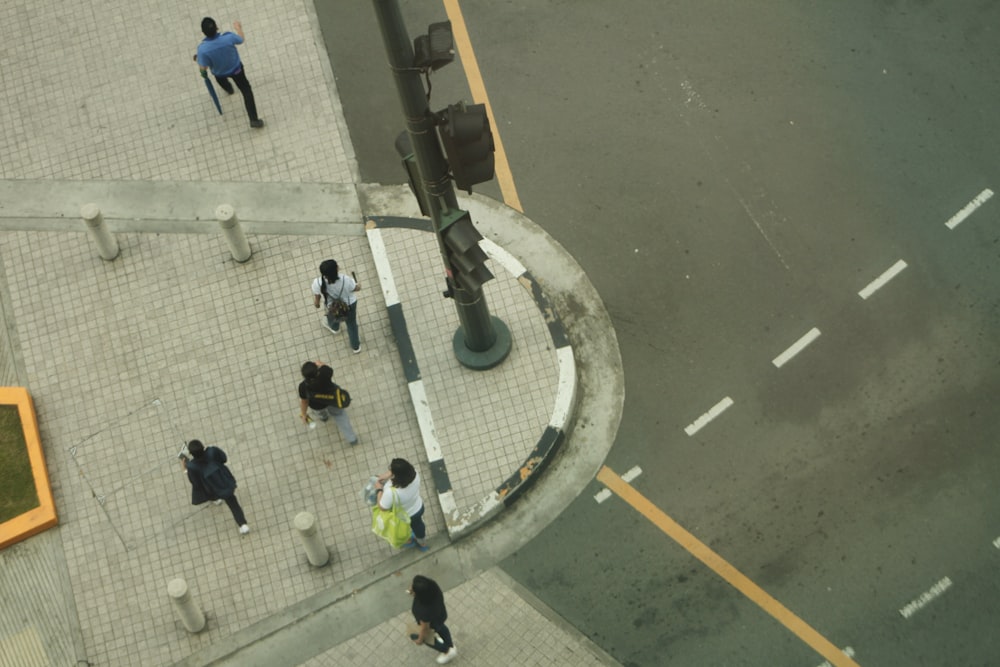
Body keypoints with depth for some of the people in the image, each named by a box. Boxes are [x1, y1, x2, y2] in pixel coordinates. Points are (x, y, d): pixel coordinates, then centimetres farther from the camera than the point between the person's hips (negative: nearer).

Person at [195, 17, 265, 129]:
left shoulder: (202, 49, -41)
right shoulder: (228, 38, -37)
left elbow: (203, 68, -26)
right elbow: (241, 39, -12)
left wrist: (198, 60, -4)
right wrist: (238, 28, 9)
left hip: (219, 72, 1)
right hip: (236, 69, -1)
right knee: (246, 91, 15)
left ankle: (228, 89, 73)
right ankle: (254, 120, 11)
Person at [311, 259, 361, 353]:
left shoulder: (318, 284, -38)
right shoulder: (346, 280, -41)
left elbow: (316, 298, -18)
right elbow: (357, 288, -18)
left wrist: (316, 304, 7)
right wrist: (357, 284, 7)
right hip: (350, 304, -1)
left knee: (332, 317, 39)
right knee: (351, 324, 31)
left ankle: (334, 327, 74)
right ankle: (356, 346, 54)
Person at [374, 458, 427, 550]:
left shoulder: (392, 492, -46)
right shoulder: (414, 474, -32)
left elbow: (383, 506, -26)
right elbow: (403, 470, -8)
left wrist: (379, 489, -15)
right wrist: (387, 474, -18)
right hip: (418, 508, 4)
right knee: (417, 524, 35)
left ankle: (408, 541, 64)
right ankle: (422, 543, 63)